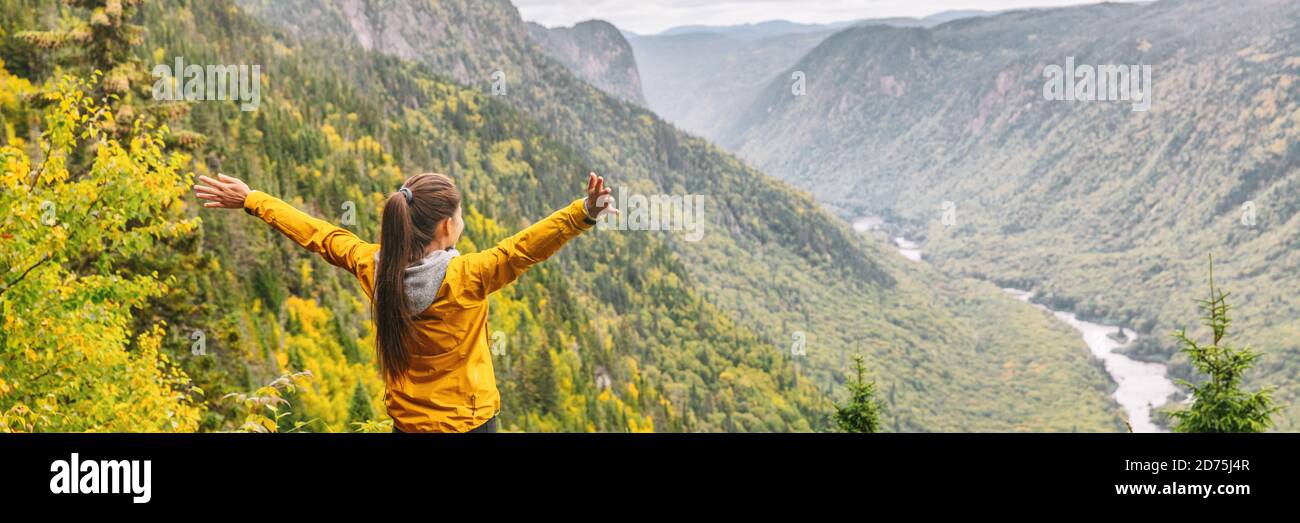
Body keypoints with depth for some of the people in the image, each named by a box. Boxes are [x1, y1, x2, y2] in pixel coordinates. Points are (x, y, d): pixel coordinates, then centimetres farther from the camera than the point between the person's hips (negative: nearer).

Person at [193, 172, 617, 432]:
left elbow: (317, 234, 3)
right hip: (466, 420, -5)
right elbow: (525, 248, -36)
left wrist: (251, 200, 15)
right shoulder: (465, 278, -24)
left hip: (406, 420, 5)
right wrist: (583, 214, -46)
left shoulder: (373, 268, -9)